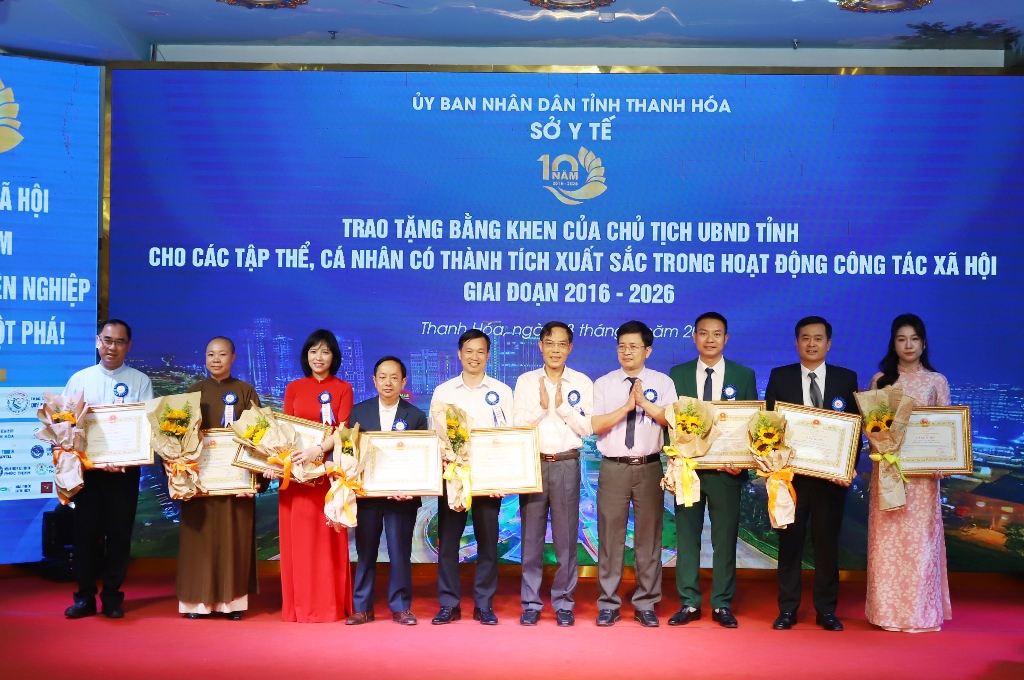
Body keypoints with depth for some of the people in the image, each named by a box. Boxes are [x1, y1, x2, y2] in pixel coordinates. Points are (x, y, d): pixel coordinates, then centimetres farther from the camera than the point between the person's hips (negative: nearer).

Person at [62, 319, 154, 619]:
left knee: (119, 533, 5)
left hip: (125, 469, -1)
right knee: (84, 531, 5)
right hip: (87, 467, 1)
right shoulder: (79, 379, 7)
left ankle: (112, 597, 16)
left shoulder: (140, 381, 2)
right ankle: (85, 597, 16)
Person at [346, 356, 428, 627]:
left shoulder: (416, 416, 2)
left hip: (402, 494, -1)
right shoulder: (359, 412, 6)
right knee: (365, 551, 8)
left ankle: (400, 608, 15)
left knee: (400, 552, 4)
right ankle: (362, 608, 17)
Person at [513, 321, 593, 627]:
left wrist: (562, 406, -12)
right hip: (532, 464, 1)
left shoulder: (582, 383, 5)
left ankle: (563, 603, 14)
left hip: (566, 464, -1)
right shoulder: (526, 381, 7)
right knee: (531, 536, 5)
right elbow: (517, 424, 1)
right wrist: (541, 405, -12)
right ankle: (531, 603, 14)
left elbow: (588, 428, -2)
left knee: (566, 536, 3)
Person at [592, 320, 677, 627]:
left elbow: (673, 419, -8)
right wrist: (626, 406, -12)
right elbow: (596, 425, -4)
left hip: (649, 467, 0)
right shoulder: (603, 384, 5)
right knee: (610, 536, 3)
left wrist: (644, 403, -16)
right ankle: (608, 605, 13)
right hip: (613, 468, 0)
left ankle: (646, 605, 17)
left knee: (649, 537, 6)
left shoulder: (662, 382, 5)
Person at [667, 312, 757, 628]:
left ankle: (722, 605, 16)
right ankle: (689, 603, 15)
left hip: (727, 470, -1)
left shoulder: (744, 376, 4)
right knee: (686, 537, 6)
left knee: (725, 539, 5)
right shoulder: (678, 374, 6)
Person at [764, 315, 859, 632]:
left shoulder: (847, 379, 5)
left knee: (827, 542, 8)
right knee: (789, 541, 6)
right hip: (790, 472, 0)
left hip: (832, 473, 1)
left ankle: (826, 610, 19)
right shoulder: (780, 377, 3)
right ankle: (787, 608, 15)